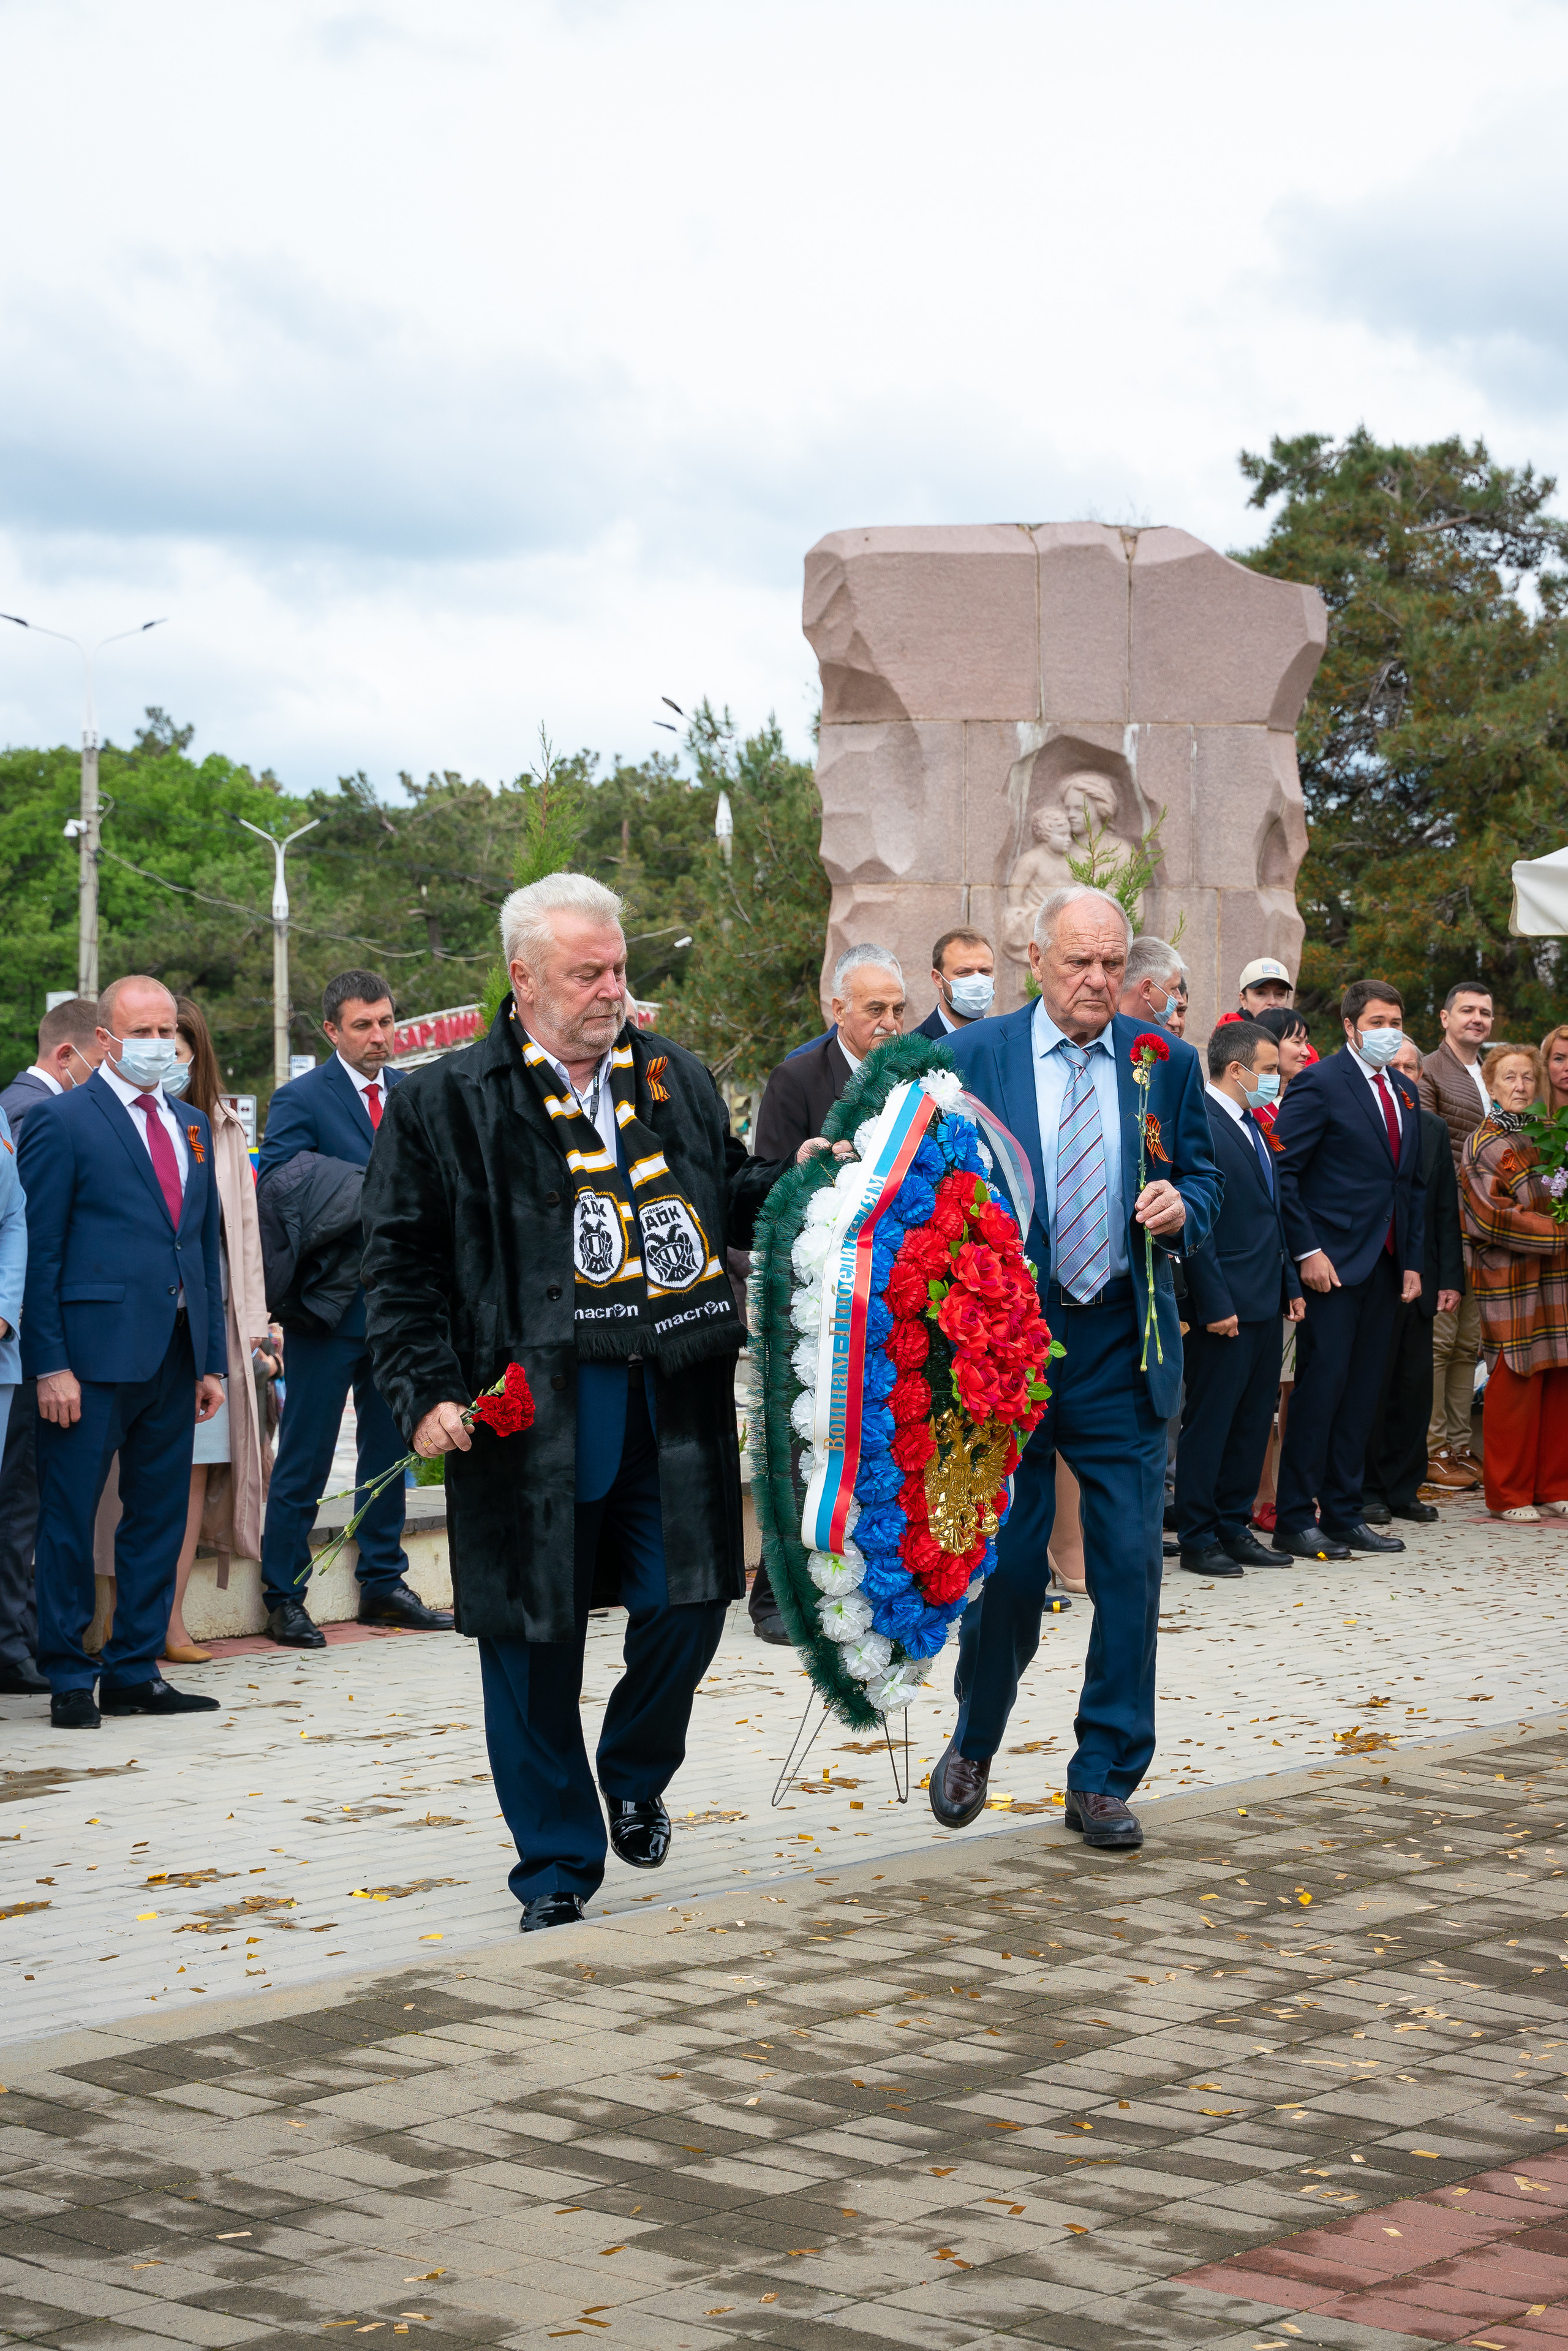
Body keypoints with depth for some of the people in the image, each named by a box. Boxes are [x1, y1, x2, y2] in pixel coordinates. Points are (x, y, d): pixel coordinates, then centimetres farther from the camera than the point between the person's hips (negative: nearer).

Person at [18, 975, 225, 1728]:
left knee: (159, 1517, 10)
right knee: (69, 1518, 0)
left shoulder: (193, 1125, 16)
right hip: (95, 1352, -6)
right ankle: (69, 1678, 9)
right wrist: (49, 1363, -13)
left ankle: (135, 1671, 18)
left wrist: (212, 1359, 13)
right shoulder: (61, 1121, -4)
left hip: (174, 1355, 6)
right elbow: (39, 1251, -7)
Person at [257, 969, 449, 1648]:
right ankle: (284, 1599, 5)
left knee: (389, 1450, 13)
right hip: (331, 1306, -6)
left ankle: (383, 1584, 23)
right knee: (304, 1460, -1)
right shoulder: (300, 1100, -6)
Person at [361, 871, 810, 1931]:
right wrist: (428, 1391, -8)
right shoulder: (444, 1103, 1)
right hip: (531, 1414, -3)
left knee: (688, 1605, 3)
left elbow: (728, 1198, 24)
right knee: (537, 1637, 3)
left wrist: (793, 1179, 4)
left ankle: (635, 1776, 33)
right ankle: (558, 1864, 17)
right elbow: (404, 1260, 0)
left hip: (672, 1406, 3)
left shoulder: (677, 1078, 13)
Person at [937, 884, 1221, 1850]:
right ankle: (975, 1744, 30)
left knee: (1130, 1566, -1)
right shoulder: (973, 1057, 0)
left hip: (1123, 1346, 2)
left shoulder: (1169, 1062, 6)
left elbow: (1203, 1175, 14)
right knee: (1007, 1562, 4)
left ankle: (1105, 1780, 12)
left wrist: (1183, 1208, -9)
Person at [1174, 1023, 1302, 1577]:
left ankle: (1234, 1527, 21)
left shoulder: (1252, 1127, 16)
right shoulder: (1199, 1126, -15)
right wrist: (1215, 1305, -19)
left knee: (1253, 1422, 13)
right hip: (1225, 1307, -9)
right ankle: (1197, 1538, 6)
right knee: (1209, 1423, -1)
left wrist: (1290, 1283, 16)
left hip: (1265, 1304, 9)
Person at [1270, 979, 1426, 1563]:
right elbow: (1281, 1172, -12)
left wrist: (1412, 1261, 12)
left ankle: (1342, 1515, 14)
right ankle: (1294, 1521, -2)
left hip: (1384, 1267, 7)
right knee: (1322, 1385, -8)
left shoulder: (1404, 1094, 16)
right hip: (1333, 1263, -7)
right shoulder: (1319, 1085, -8)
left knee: (1362, 1392, 8)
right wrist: (1307, 1251, -16)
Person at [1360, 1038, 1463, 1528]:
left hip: (1419, 1280, 5)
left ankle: (1404, 1488, 16)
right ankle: (1367, 1491, 10)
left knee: (1415, 1388, 7)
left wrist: (1450, 1278, 7)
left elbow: (1447, 1210, 13)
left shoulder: (1433, 1129, 12)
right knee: (1369, 1389, 1)